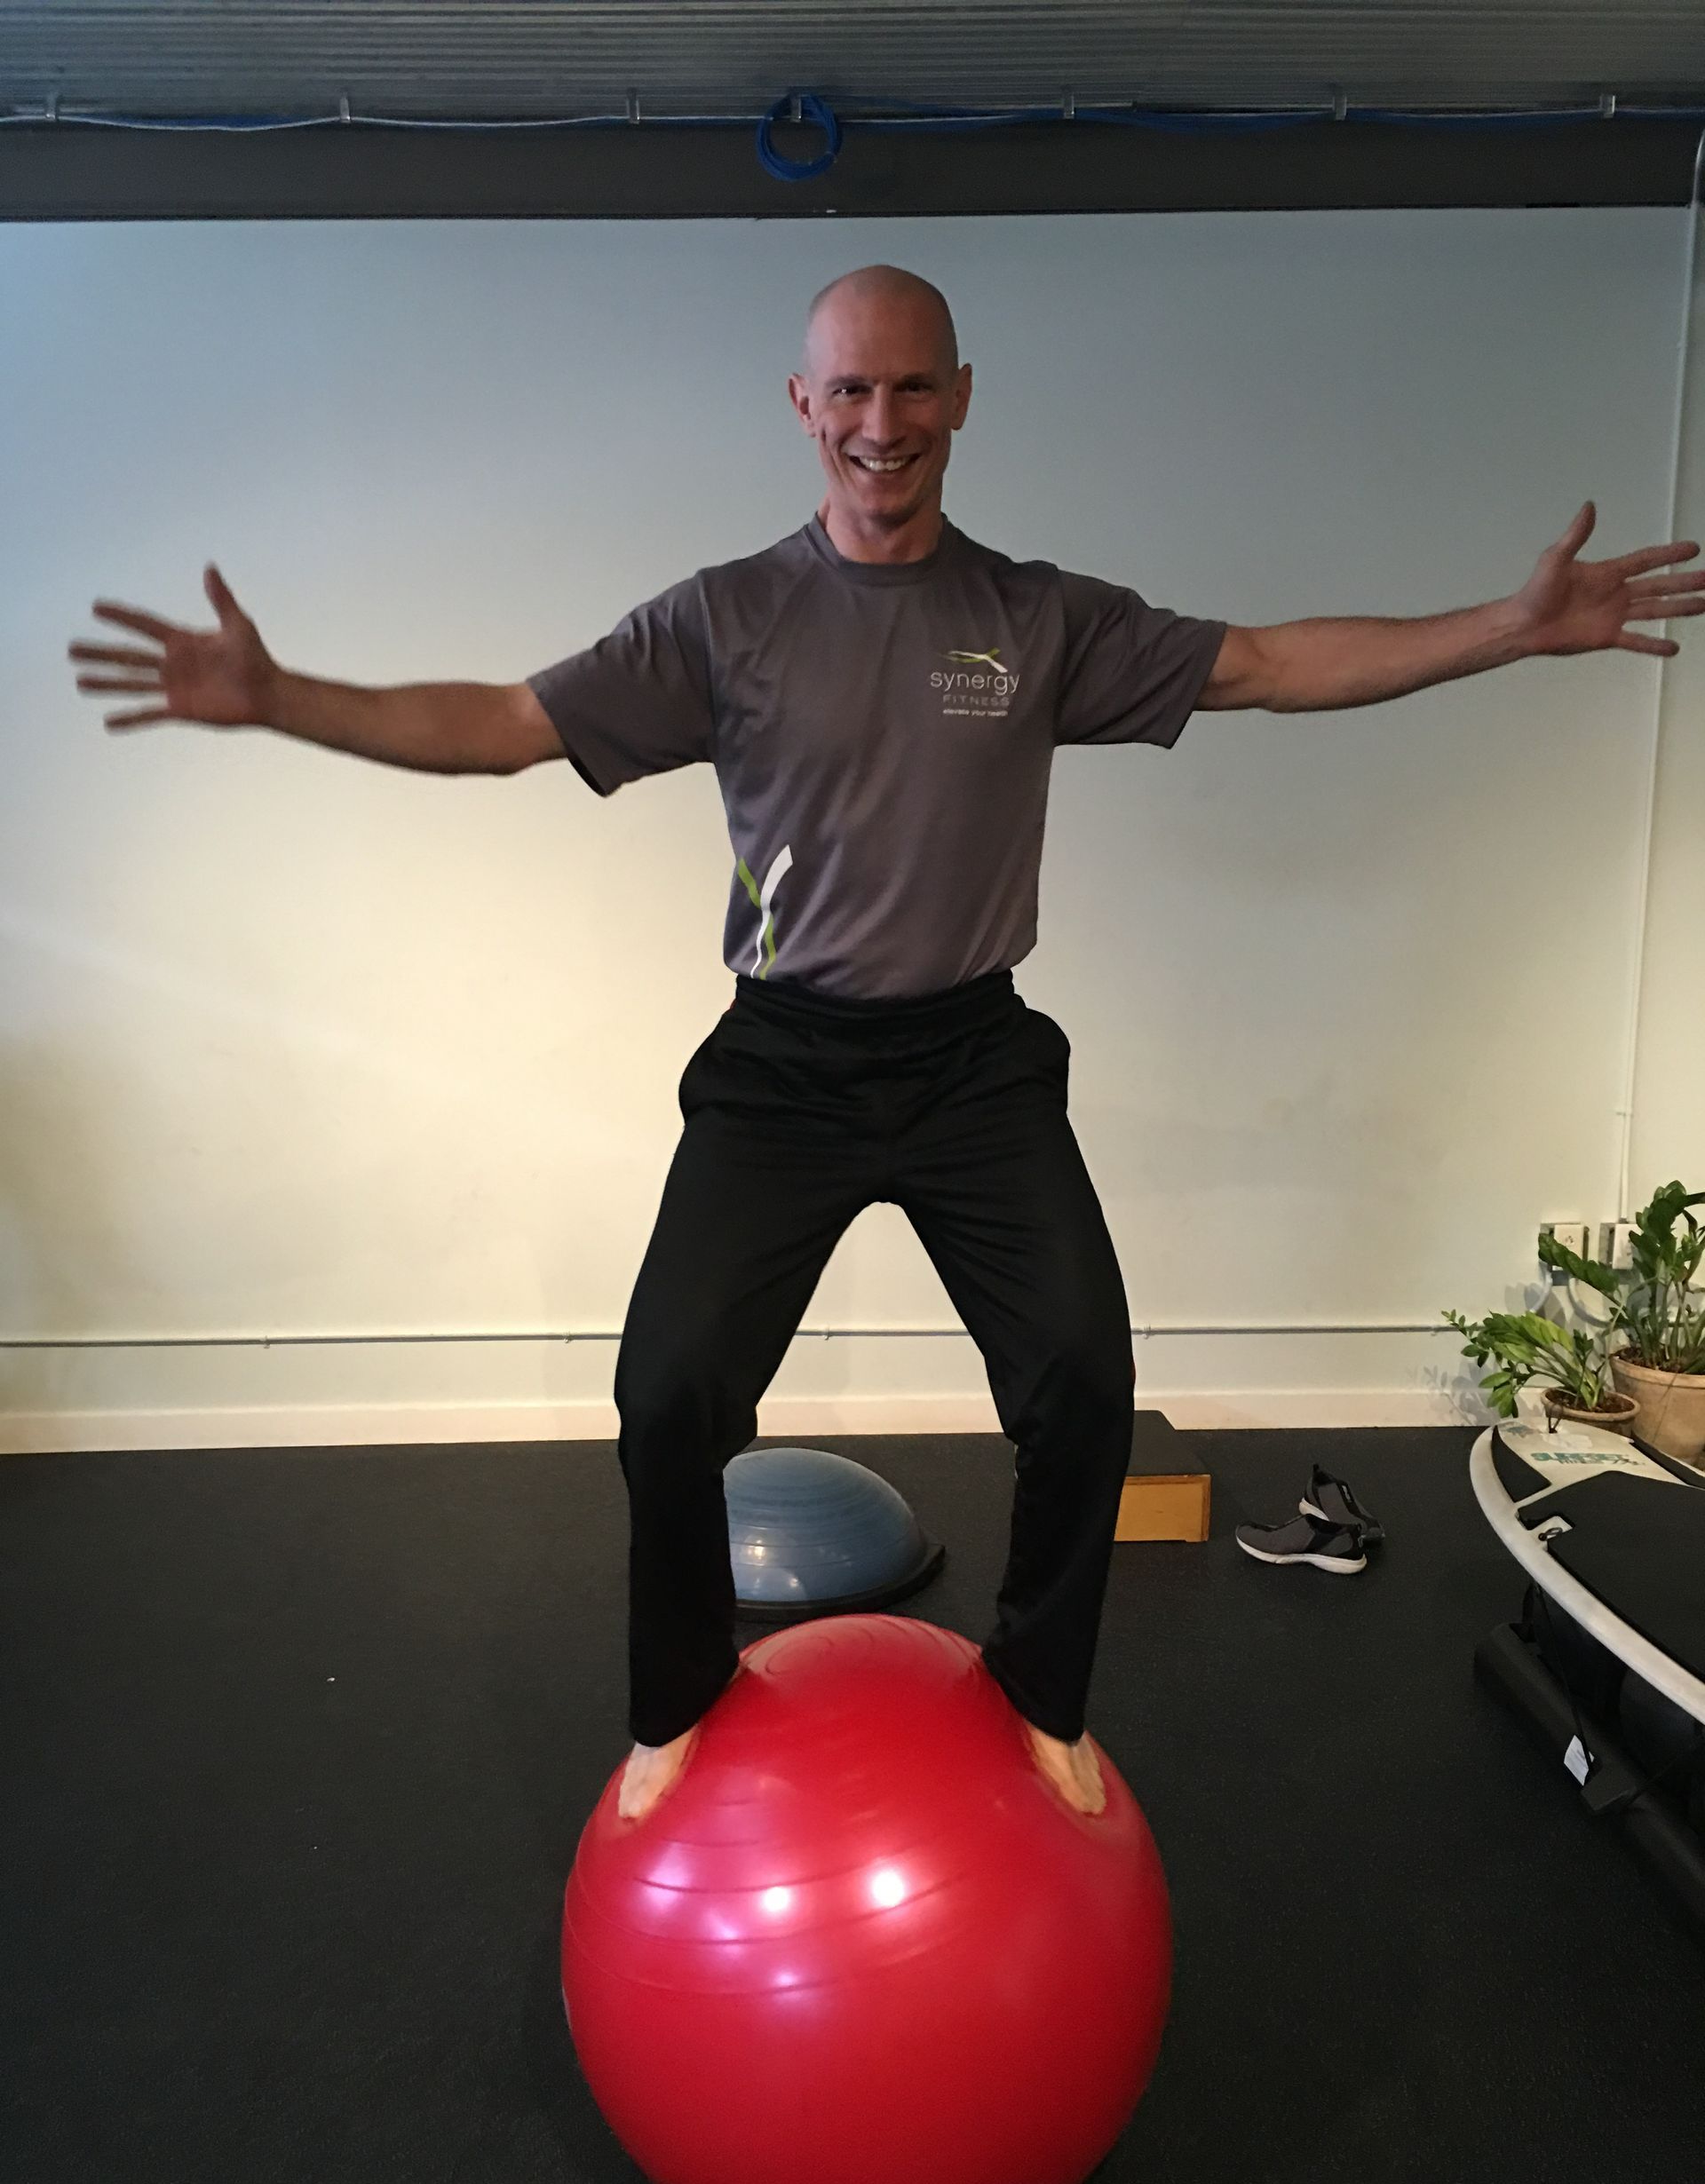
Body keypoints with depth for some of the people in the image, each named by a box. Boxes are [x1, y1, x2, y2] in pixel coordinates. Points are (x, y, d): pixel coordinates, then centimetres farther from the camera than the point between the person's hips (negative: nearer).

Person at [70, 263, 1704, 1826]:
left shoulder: (1046, 619, 3)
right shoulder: (724, 619, -1)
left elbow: (1274, 666, 5)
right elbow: (502, 724, -4)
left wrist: (1517, 624, -2)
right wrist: (274, 699, -16)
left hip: (979, 1060, 1)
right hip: (781, 1063, -1)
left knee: (1084, 1381, -10)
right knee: (668, 1393, -10)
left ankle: (1042, 1694, 20)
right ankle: (680, 1705, 20)